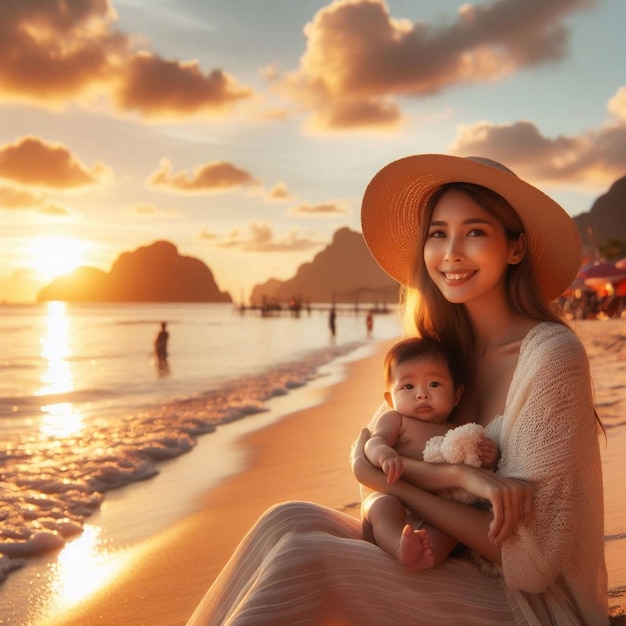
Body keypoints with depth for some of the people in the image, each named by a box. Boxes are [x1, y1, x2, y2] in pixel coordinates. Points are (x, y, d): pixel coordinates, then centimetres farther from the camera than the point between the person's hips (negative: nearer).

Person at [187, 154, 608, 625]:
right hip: (462, 575, 6)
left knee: (304, 561, -23)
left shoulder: (551, 355, -18)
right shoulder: (444, 349, 4)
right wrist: (462, 475, -26)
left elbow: (531, 561, -20)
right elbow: (363, 459, -7)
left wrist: (390, 479, -15)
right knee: (290, 522, -13)